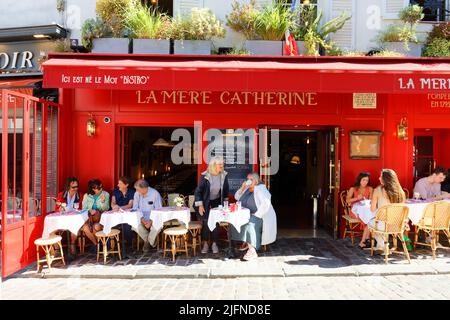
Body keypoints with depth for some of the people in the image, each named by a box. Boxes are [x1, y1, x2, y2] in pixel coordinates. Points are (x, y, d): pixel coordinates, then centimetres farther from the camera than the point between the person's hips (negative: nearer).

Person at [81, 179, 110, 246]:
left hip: (101, 217, -1)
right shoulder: (86, 196, 4)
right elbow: (84, 208, 5)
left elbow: (106, 209, -2)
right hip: (89, 217, 2)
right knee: (85, 228, -29)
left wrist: (103, 202, -21)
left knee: (97, 226, -33)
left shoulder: (105, 194, 1)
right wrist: (90, 211, -15)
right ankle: (96, 243, -6)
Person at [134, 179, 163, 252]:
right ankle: (147, 240, 3)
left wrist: (151, 221, -24)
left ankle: (149, 241, 0)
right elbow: (135, 209, -1)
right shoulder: (136, 194, -2)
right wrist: (142, 219, -18)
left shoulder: (155, 193, -11)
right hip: (142, 218, 3)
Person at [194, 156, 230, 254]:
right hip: (205, 201, -2)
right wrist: (200, 205, -19)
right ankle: (205, 244, 5)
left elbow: (226, 189, 3)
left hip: (217, 201, 2)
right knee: (206, 222, -9)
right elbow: (198, 191, -16)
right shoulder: (205, 176, -23)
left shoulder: (224, 175, -13)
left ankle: (214, 244, 6)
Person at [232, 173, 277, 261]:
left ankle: (252, 251, -35)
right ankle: (246, 242, 0)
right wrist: (242, 188, -1)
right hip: (248, 215, 8)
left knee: (249, 223, -34)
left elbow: (266, 203, -24)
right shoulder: (247, 188, 11)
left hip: (260, 216, -8)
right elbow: (237, 197, 16)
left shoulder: (260, 188, -12)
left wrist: (256, 215, -23)